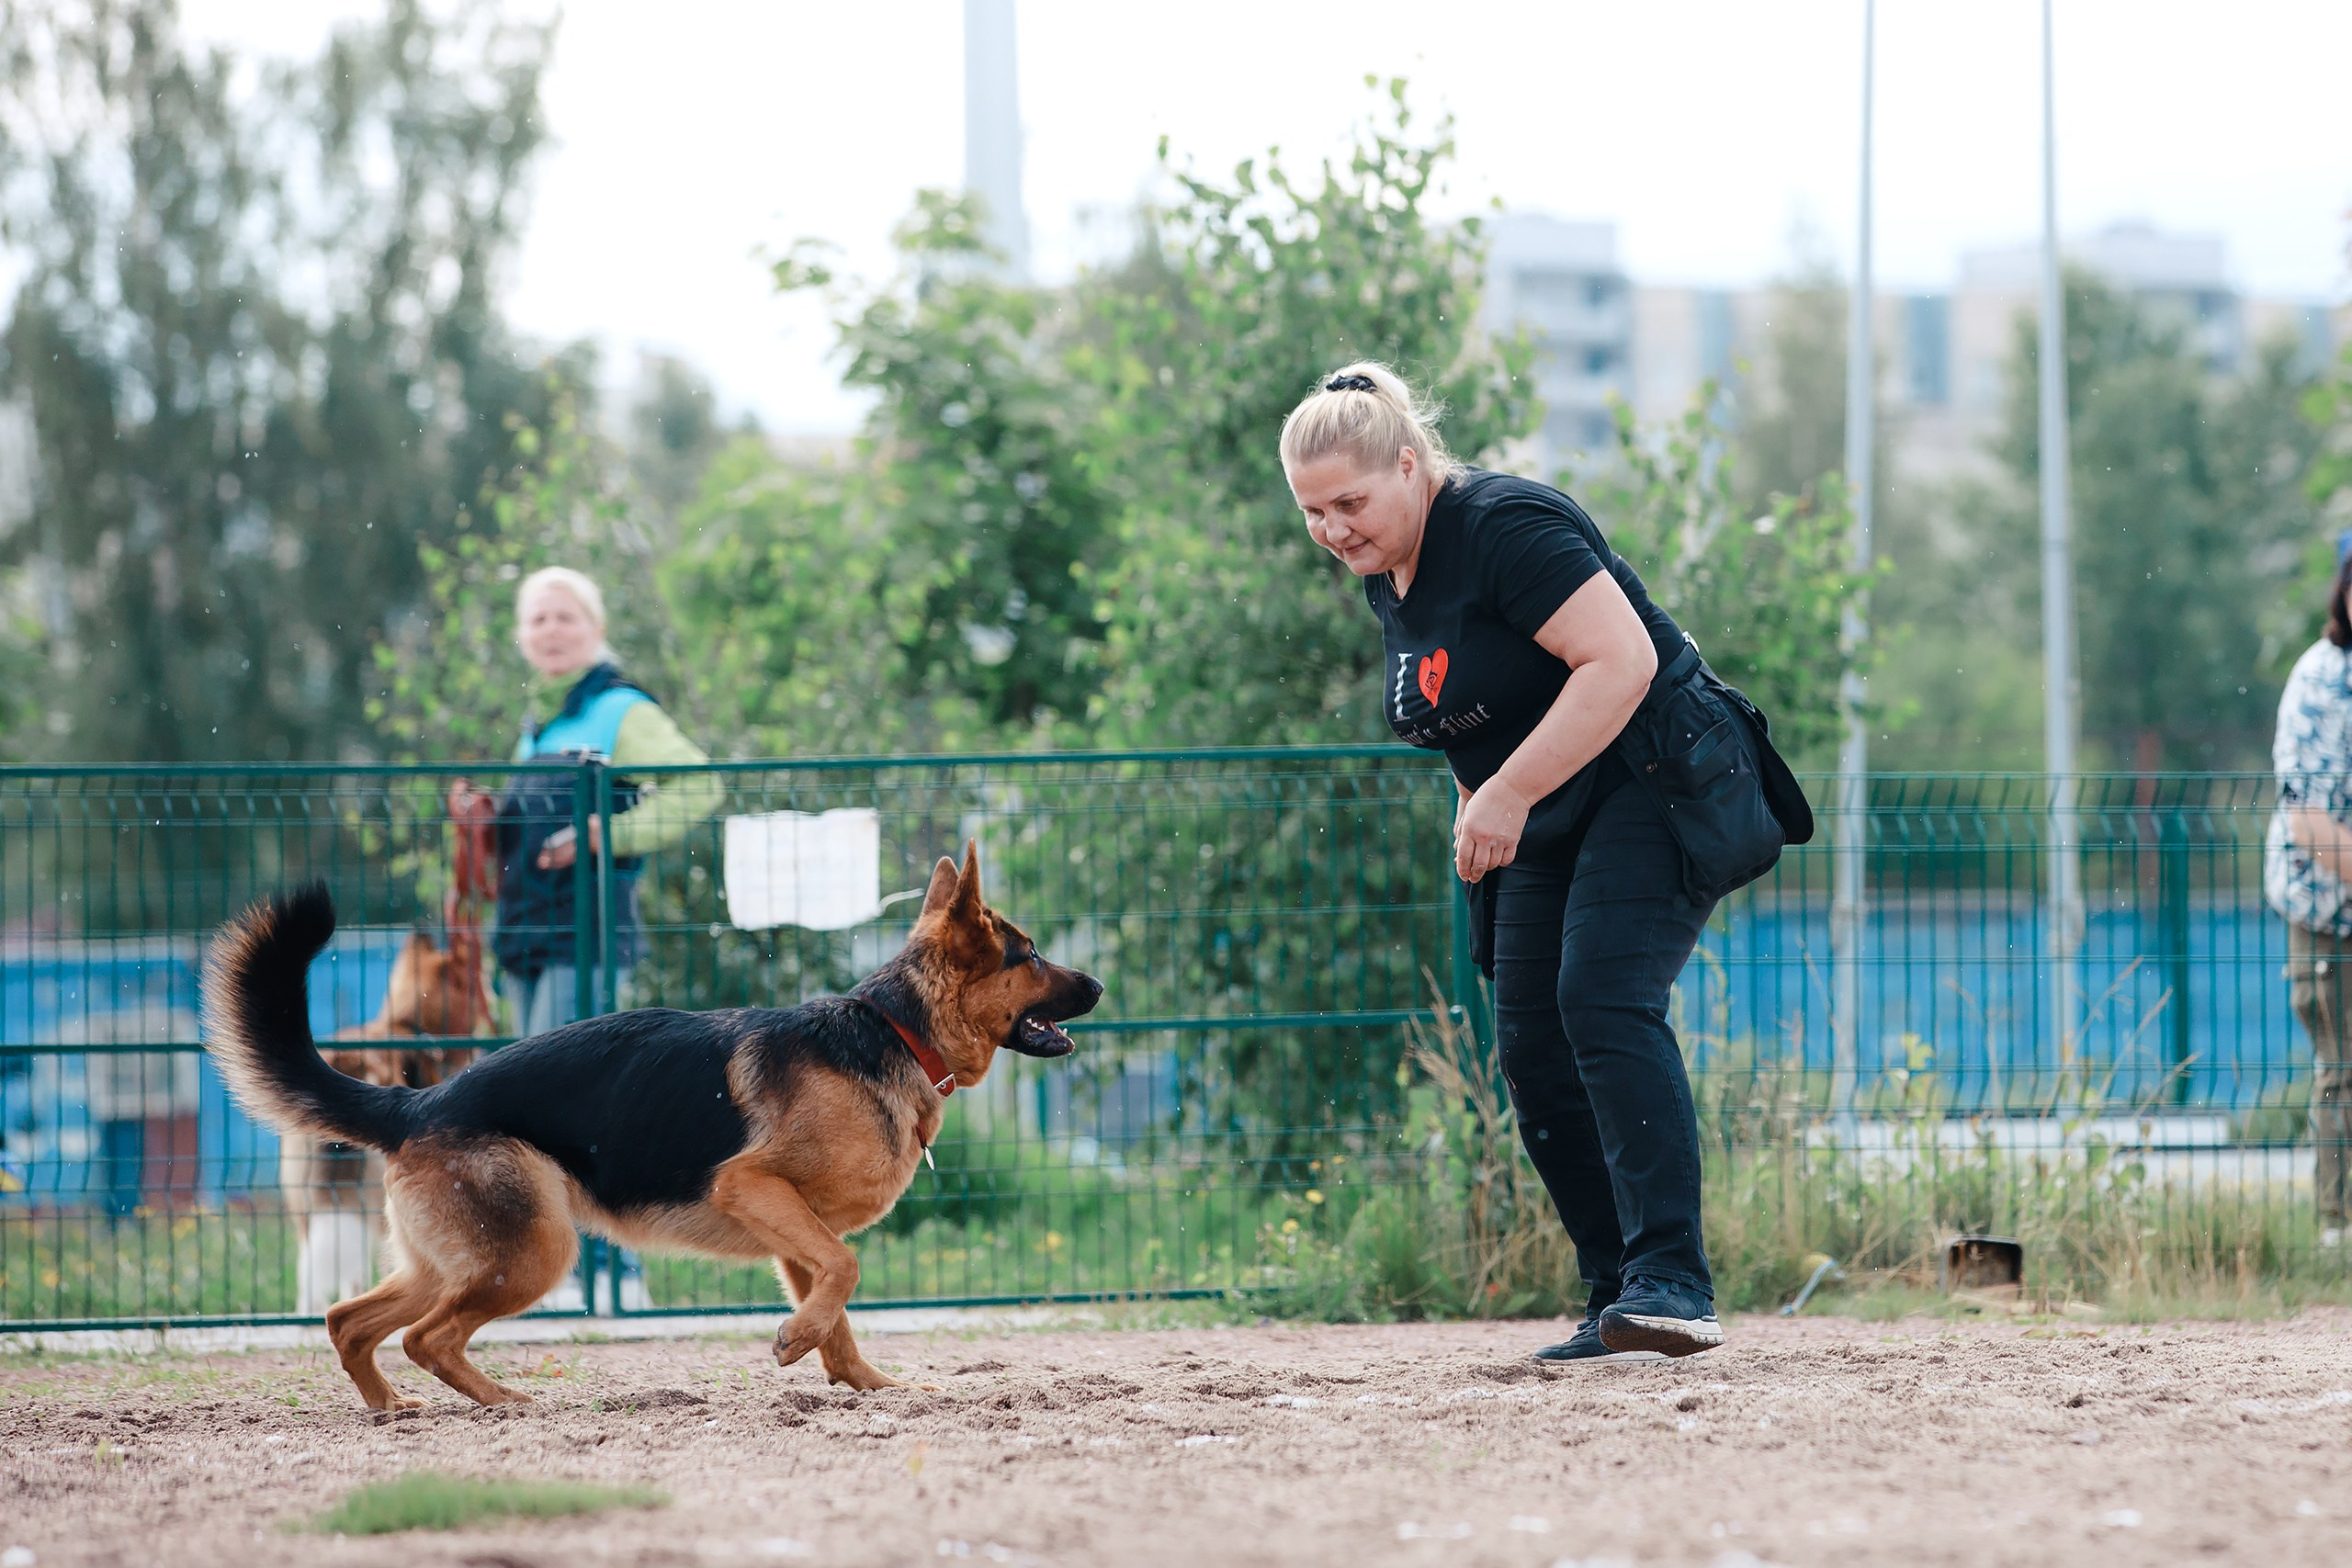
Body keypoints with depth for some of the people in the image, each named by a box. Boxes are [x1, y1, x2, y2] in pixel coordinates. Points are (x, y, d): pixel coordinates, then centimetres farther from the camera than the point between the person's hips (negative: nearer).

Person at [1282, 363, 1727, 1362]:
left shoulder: (1503, 527, -19)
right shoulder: (1387, 578, 9)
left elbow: (1622, 659, -27)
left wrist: (1509, 794, -27)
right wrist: (1475, 813, 14)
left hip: (1651, 785, -10)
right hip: (1548, 826, 10)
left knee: (1604, 1004, -25)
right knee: (1533, 1046, 0)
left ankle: (1671, 1281, -31)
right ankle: (1616, 1300, 4)